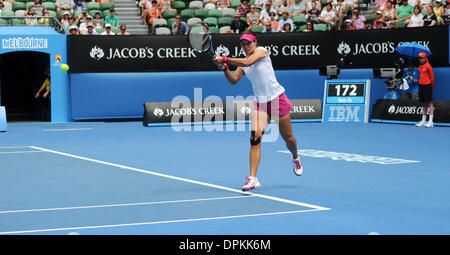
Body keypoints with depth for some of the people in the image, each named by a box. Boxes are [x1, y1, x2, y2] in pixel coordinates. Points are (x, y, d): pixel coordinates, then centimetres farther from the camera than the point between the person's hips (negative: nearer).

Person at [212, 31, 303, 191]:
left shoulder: (261, 51, -6)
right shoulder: (242, 62, 11)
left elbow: (248, 62, -25)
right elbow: (233, 80, 1)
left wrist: (225, 59, -26)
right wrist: (225, 68, -16)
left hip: (277, 99, -4)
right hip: (260, 103, 4)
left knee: (288, 138, 9)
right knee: (255, 139, -14)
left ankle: (295, 158, 44)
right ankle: (253, 178, -19)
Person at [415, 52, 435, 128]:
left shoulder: (428, 66, -7)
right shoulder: (420, 67, 14)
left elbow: (432, 77, -4)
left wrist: (432, 87, 2)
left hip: (427, 86, -8)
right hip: (421, 86, 8)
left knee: (430, 103, -8)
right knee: (424, 104, 11)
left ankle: (430, 122, -11)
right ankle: (423, 121, 14)